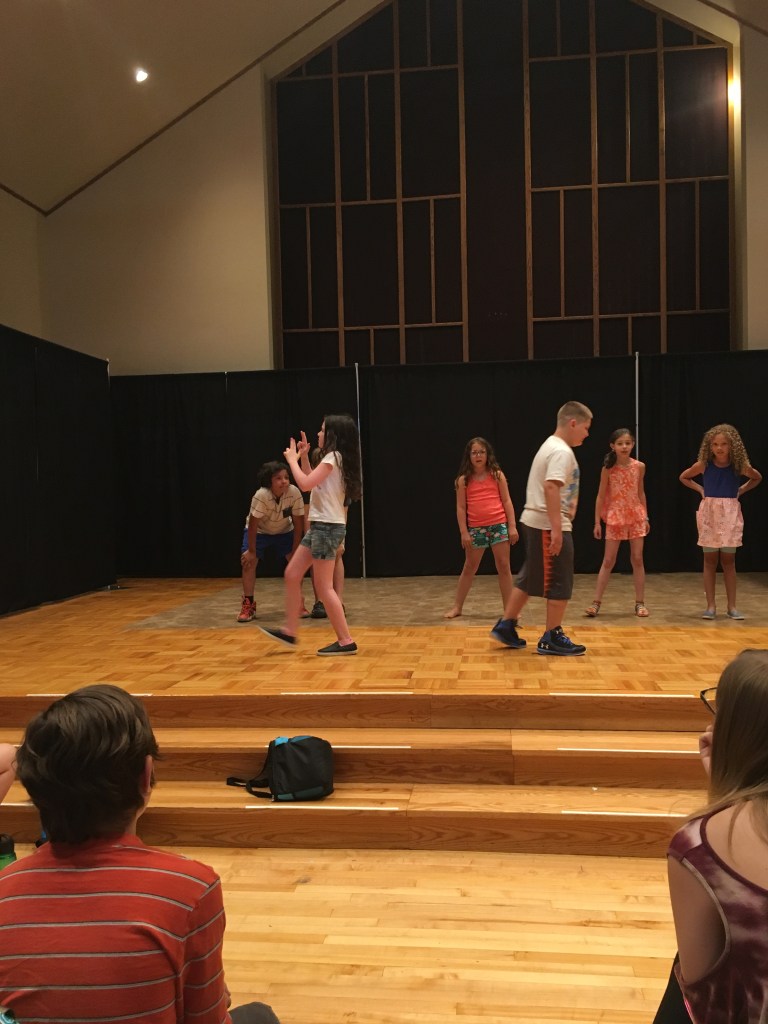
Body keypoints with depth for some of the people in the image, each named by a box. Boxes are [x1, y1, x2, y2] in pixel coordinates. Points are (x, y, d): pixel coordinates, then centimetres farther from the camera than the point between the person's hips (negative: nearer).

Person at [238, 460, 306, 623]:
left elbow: (298, 522, -19)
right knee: (248, 563, -13)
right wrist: (251, 551, -21)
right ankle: (248, 605, 3)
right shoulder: (261, 496, -36)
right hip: (258, 531, -2)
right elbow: (253, 524, -27)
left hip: (284, 531, 2)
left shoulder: (294, 492, -30)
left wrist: (295, 550, -15)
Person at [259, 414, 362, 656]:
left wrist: (292, 459, -7)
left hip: (328, 527, -10)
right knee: (292, 575, 12)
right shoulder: (333, 458, 16)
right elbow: (312, 483, 26)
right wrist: (304, 457, 19)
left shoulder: (333, 457, -13)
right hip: (320, 526, 10)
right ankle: (289, 631, 20)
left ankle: (346, 642, -1)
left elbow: (305, 484, -20)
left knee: (323, 587, -6)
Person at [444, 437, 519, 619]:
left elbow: (507, 501, 3)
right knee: (469, 568, 9)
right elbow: (461, 508, 2)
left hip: (499, 525, 0)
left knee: (504, 567, 3)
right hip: (476, 528, 0)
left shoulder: (497, 475, 3)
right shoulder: (464, 480, 2)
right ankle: (457, 606, 19)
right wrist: (463, 532, -5)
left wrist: (512, 526, -2)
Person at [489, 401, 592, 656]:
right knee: (560, 583, -1)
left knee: (529, 579, 16)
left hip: (534, 522, 10)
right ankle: (552, 638, 8)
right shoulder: (562, 451, -15)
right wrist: (556, 528, -29)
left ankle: (505, 626, 22)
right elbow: (551, 488, -27)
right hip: (549, 526, -10)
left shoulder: (550, 446, 18)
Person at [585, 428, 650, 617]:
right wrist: (597, 522, -5)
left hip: (636, 516, 2)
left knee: (637, 559, 4)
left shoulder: (639, 466, 0)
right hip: (615, 517, -2)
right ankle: (596, 602, 5)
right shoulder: (608, 468, -7)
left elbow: (641, 493, 9)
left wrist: (646, 517, 9)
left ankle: (640, 603, 11)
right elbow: (601, 496, -3)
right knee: (608, 561, 0)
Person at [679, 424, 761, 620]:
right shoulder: (703, 465, -6)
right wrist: (701, 489, 0)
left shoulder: (739, 466, -5)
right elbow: (683, 477, 11)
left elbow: (757, 478, 15)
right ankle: (710, 606, 8)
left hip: (730, 514, 0)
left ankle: (732, 606, 11)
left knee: (728, 561, 4)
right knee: (710, 560, 3)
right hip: (709, 513, 0)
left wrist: (741, 490, 2)